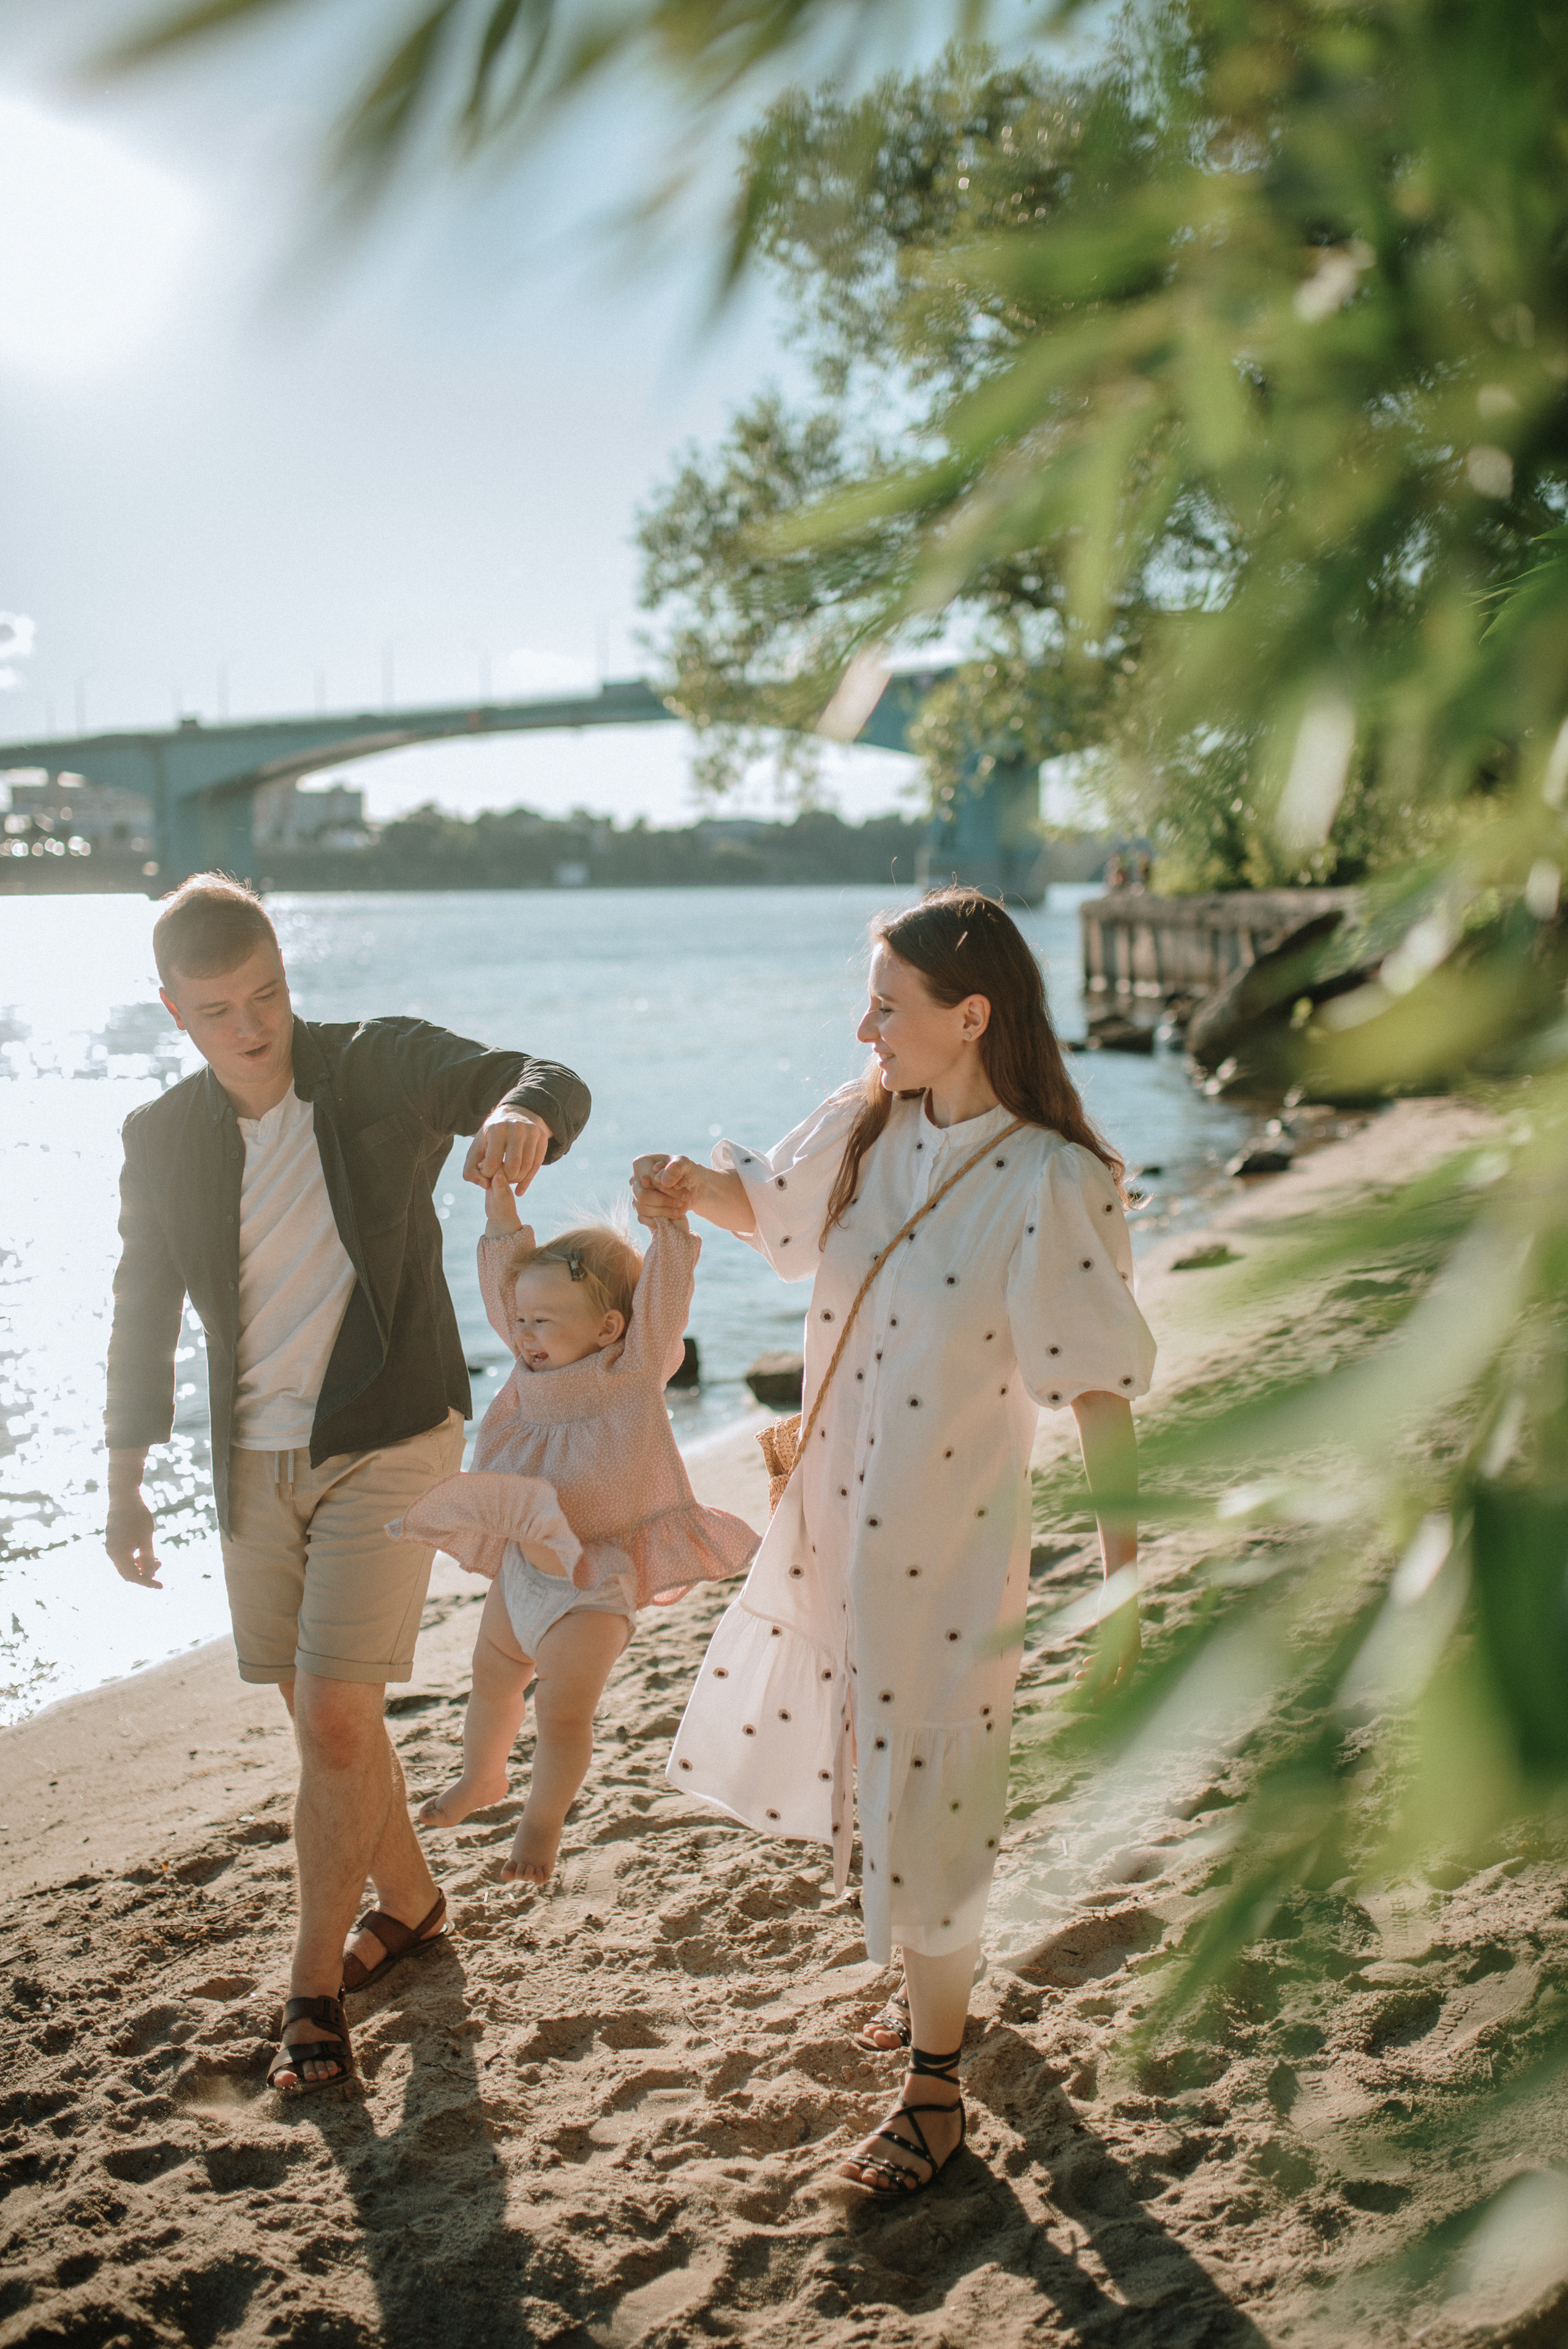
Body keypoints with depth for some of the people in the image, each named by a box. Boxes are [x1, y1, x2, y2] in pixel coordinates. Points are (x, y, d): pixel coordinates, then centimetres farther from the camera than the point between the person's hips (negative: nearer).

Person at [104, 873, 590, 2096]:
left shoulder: (385, 1065, -10)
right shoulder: (163, 1137, 1)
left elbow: (552, 1082, -21)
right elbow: (145, 1313, 9)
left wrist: (519, 1113, -46)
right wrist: (125, 1484, 8)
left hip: (387, 1442, -4)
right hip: (256, 1461, 5)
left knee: (335, 1717, -10)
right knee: (321, 1713, 15)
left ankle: (315, 1984, 8)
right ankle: (409, 1900, 39)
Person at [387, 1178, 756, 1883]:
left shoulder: (636, 1369, -16)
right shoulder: (539, 1367, -1)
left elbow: (663, 1293, -25)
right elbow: (505, 1285, 1)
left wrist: (667, 1216, -39)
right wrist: (500, 1201, -7)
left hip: (596, 1579, -6)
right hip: (522, 1558, 6)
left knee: (563, 1707, -4)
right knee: (491, 1674, 23)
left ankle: (543, 1818, 21)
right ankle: (481, 1777, 49)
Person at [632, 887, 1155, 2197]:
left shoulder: (1050, 1184, -21)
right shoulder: (867, 1126, -2)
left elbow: (1099, 1393, -19)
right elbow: (764, 1203, 17)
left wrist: (1125, 1582, -19)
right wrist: (691, 1189, -5)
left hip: (948, 1539, -7)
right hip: (833, 1512, 7)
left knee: (923, 1795, 5)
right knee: (874, 1768, 22)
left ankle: (935, 2089, 25)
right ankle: (939, 1984, 48)